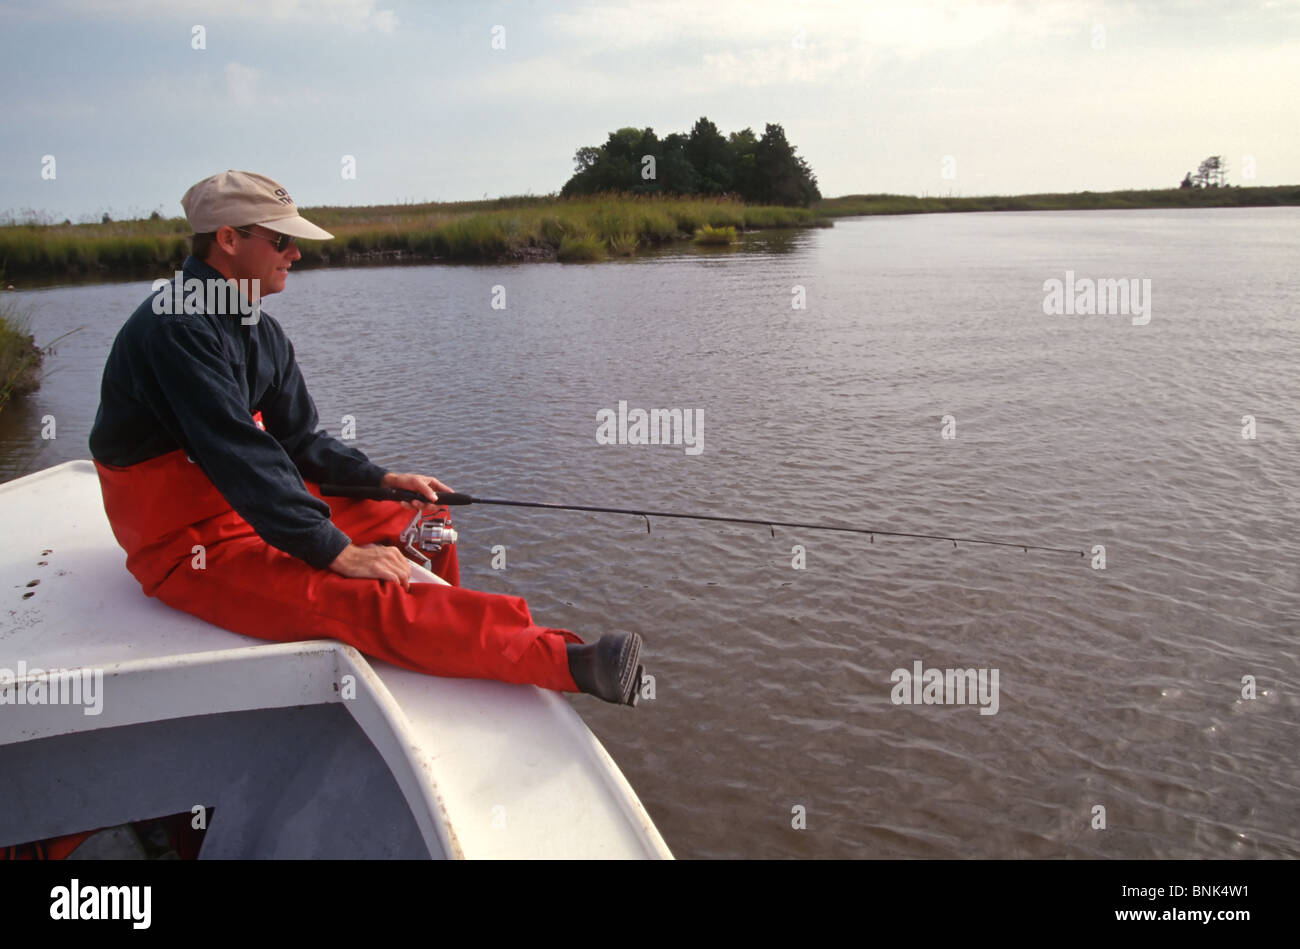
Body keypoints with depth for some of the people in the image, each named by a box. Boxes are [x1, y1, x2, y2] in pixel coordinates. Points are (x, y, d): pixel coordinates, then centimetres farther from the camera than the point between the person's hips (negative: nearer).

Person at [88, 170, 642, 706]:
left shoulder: (259, 331, 10)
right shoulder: (178, 327, -21)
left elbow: (299, 442, 12)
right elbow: (238, 457, -27)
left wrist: (384, 479, -3)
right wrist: (339, 552, -27)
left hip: (257, 510, 10)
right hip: (193, 549, -10)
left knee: (422, 526, 10)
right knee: (365, 600, -31)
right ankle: (571, 664, -44)